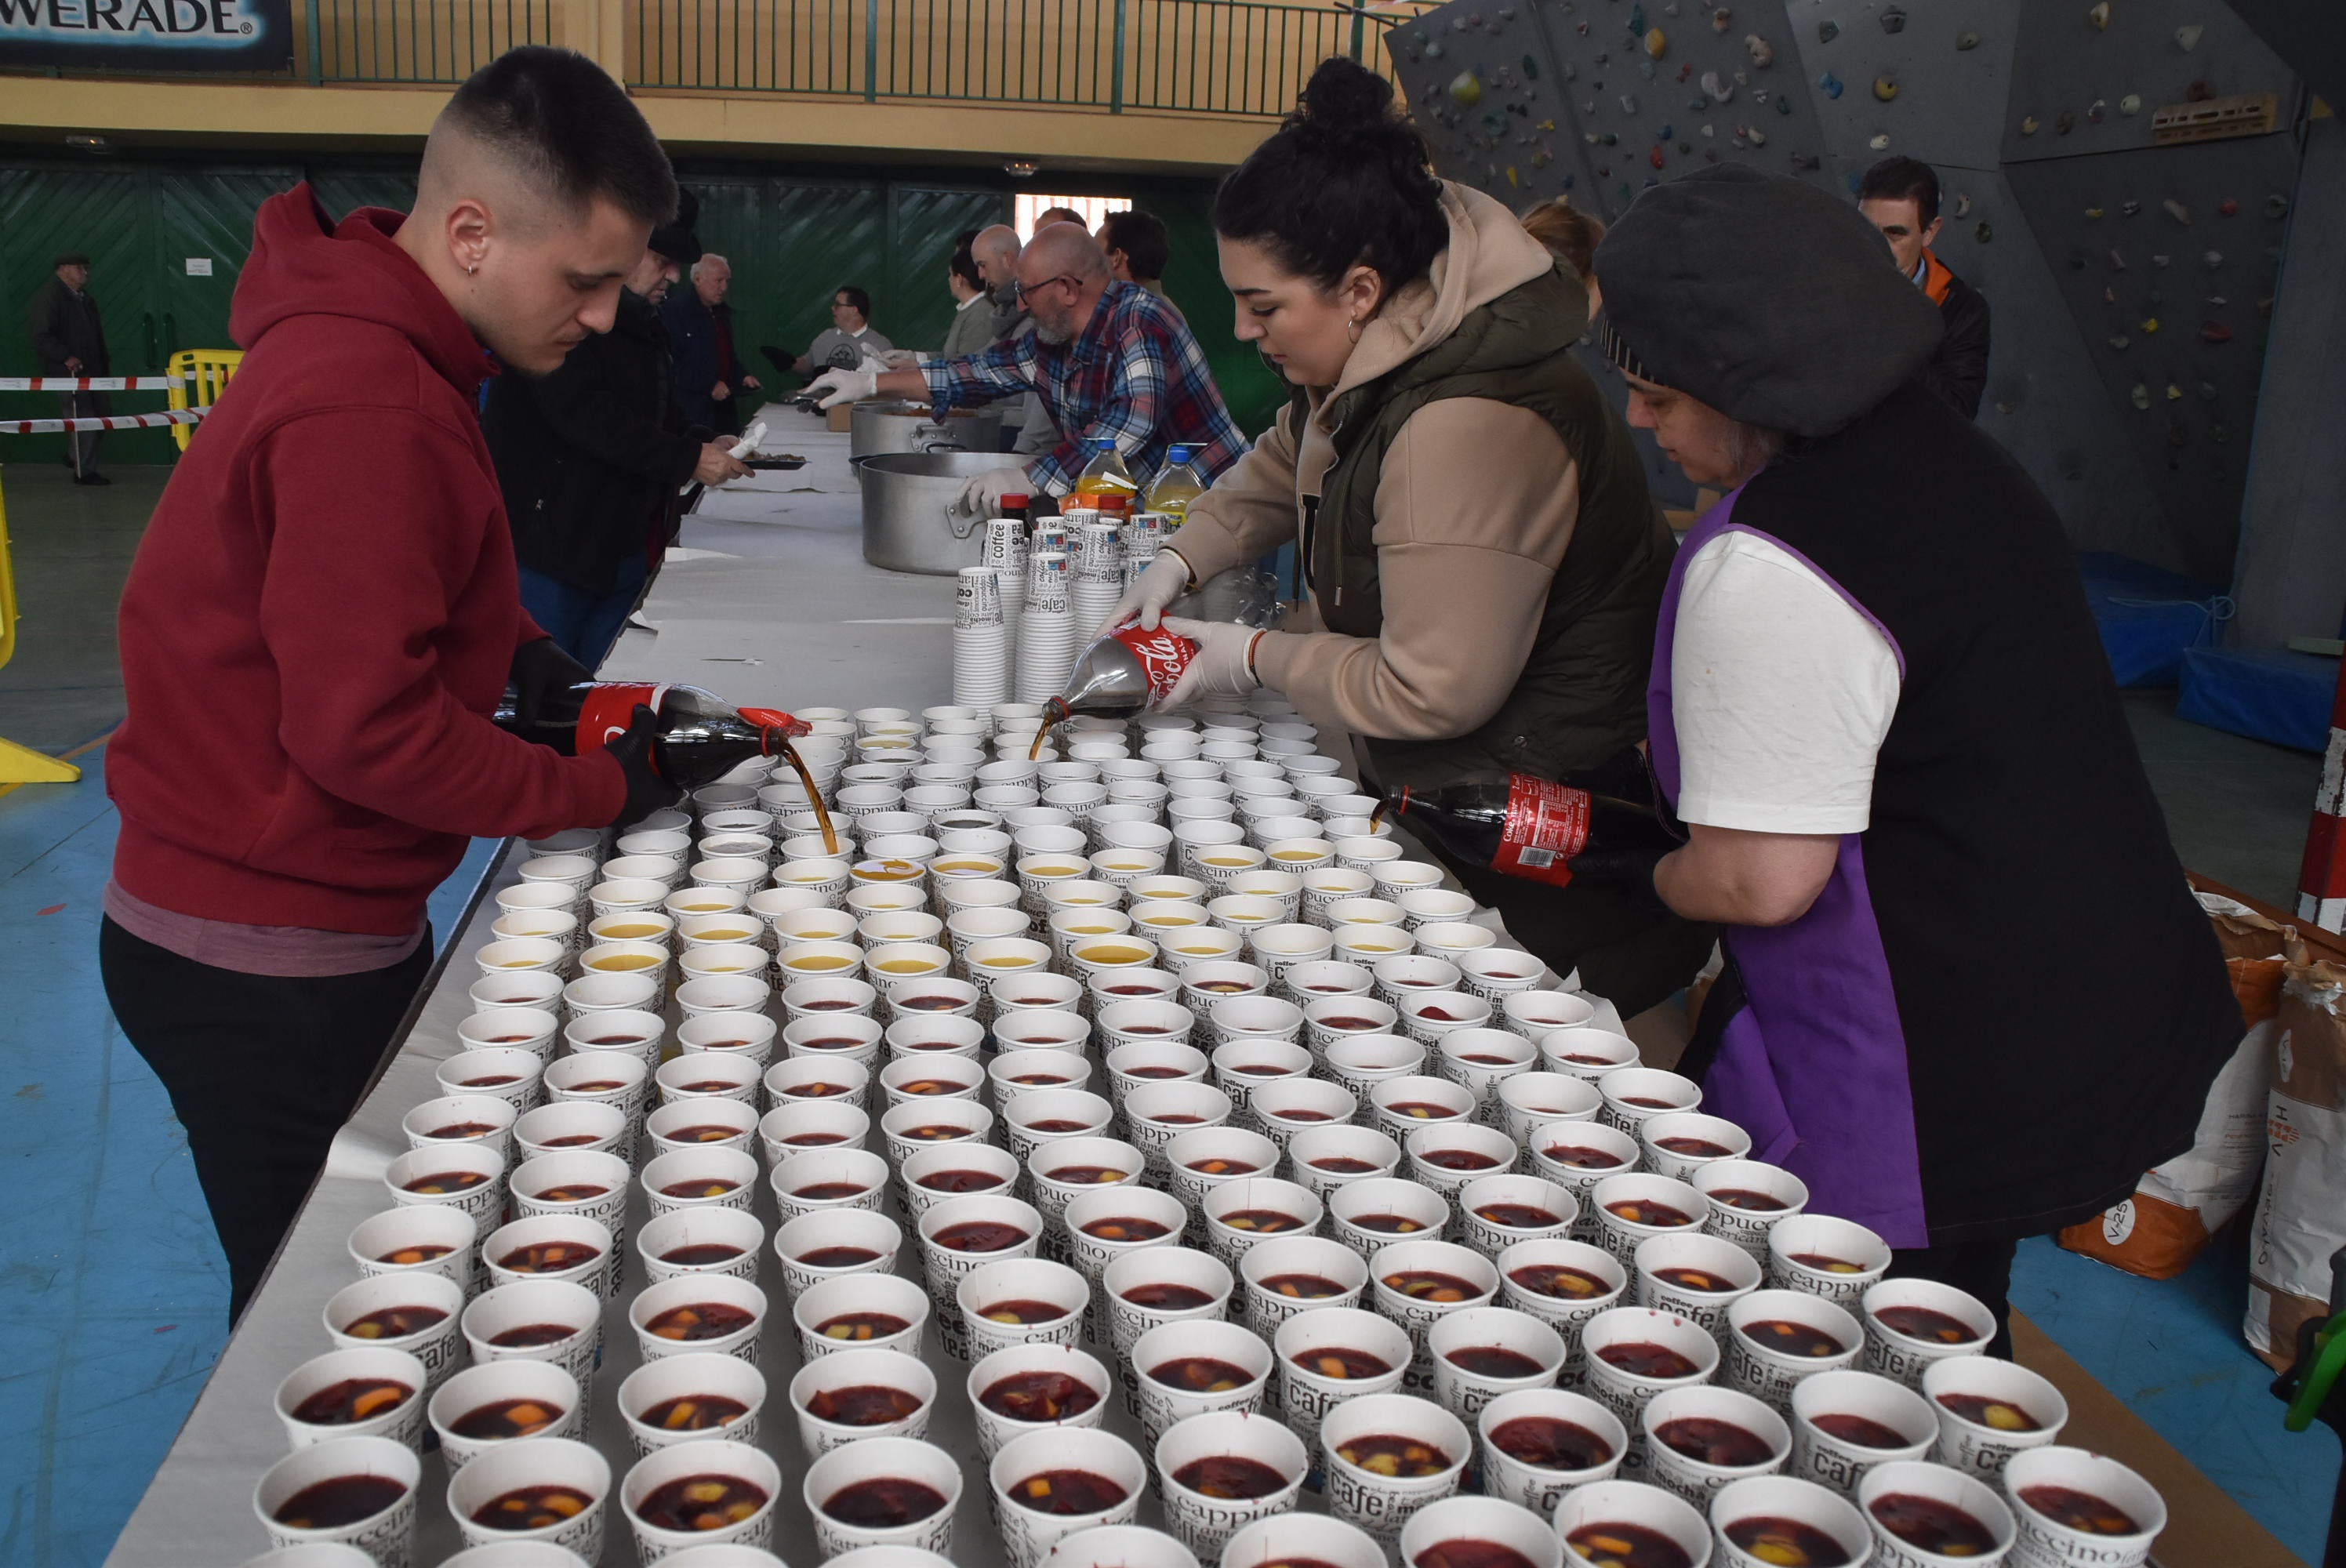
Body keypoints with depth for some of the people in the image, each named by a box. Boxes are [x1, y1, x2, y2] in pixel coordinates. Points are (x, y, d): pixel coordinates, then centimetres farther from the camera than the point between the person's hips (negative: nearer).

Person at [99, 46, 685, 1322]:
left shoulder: (363, 343, 8)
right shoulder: (367, 408, -26)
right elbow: (366, 729, -26)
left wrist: (515, 655, 5)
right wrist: (599, 791, -15)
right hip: (266, 971, -10)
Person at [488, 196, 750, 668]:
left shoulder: (641, 322, 16)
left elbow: (661, 412, 24)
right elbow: (584, 413, -24)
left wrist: (702, 441, 2)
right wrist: (686, 459, -22)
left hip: (625, 550, 9)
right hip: (551, 544, -9)